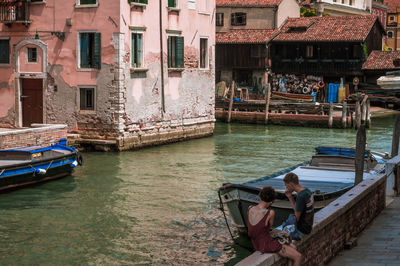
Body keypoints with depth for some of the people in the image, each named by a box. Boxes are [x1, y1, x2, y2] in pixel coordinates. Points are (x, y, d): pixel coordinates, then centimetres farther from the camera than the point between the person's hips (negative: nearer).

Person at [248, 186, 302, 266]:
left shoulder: (250, 209, -6)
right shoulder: (271, 213, -26)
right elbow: (270, 225, -3)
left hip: (257, 244, 8)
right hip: (268, 246, -8)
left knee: (293, 247, 22)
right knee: (298, 256, 5)